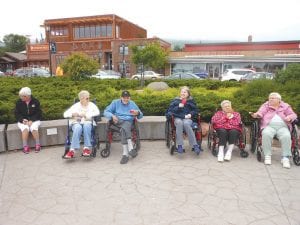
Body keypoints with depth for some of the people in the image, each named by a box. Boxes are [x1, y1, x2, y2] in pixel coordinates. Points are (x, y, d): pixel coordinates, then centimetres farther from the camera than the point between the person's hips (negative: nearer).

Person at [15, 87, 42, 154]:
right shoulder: (19, 102, 0)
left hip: (34, 120, -1)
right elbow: (16, 113, 2)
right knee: (25, 129, -31)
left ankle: (38, 144, -16)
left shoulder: (35, 101, -5)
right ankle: (25, 146, -21)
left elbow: (38, 113, -5)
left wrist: (31, 120, -18)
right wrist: (22, 120, -17)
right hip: (23, 121, 1)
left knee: (33, 128, -31)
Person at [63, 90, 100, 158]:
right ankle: (72, 150, -40)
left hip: (88, 122, 0)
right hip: (76, 123, 1)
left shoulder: (91, 105, 12)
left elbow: (97, 112, -6)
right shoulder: (76, 105, 15)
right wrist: (72, 114, -10)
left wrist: (86, 115, -15)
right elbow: (65, 114, 12)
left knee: (86, 125, -38)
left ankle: (86, 148, -36)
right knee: (78, 128, -36)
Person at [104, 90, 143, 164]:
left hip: (128, 121, 1)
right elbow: (106, 112, 6)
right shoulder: (115, 102, 15)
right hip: (118, 121, -1)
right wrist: (112, 116, -16)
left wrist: (137, 113, -9)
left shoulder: (132, 104, 19)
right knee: (124, 128, -37)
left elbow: (141, 115, 16)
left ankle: (125, 153, -40)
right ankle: (130, 148, -47)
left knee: (123, 130, -35)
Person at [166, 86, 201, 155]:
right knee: (179, 123, -38)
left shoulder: (191, 101, 17)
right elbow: (170, 110, 6)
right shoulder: (175, 100, 16)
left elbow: (196, 110, 15)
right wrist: (178, 107, -8)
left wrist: (191, 114, -6)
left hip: (187, 119, 0)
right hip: (177, 118, 1)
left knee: (186, 123, -38)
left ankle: (195, 145, -36)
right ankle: (179, 145, -39)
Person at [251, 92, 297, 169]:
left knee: (286, 136, -32)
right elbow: (260, 113, 3)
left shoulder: (285, 106, 21)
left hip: (283, 127, 1)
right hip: (269, 126, 0)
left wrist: (290, 117, -13)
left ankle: (285, 158, -26)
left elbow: (293, 115, 13)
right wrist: (256, 114, -23)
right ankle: (267, 156, -27)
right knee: (266, 134, -35)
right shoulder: (265, 105, 19)